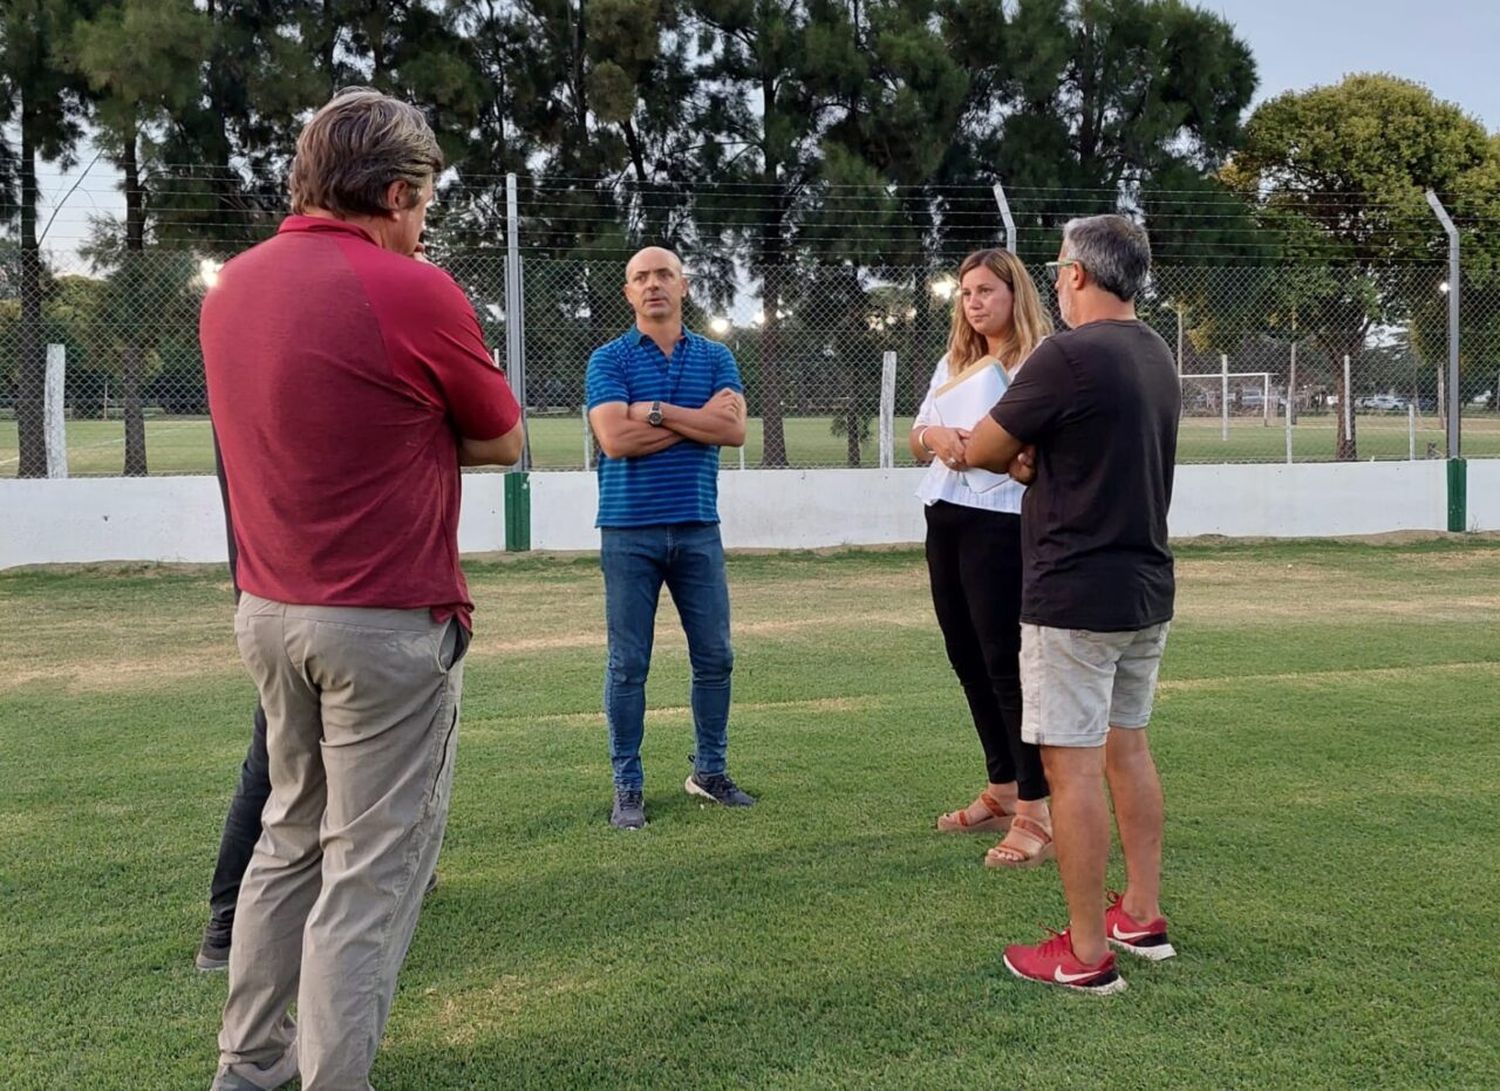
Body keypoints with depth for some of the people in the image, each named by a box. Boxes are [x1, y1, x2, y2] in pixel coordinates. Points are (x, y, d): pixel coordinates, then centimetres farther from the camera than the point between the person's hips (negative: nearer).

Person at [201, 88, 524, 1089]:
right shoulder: (412, 292, -14)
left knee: (291, 838, 21)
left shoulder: (234, 287, 6)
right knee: (371, 869, 2)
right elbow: (503, 441, -2)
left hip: (267, 613, 8)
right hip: (387, 626, -7)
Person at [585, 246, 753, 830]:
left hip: (697, 528, 3)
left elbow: (734, 430, -7)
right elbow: (616, 440, -14)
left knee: (714, 656, 9)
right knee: (628, 664, 2)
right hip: (629, 531, -3)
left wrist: (655, 411, -11)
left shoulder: (715, 358, 9)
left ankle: (710, 771, 26)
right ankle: (627, 786, 14)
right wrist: (699, 418, -9)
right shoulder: (609, 359, 1)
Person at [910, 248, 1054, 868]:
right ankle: (1002, 792, 27)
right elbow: (916, 443, 17)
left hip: (1002, 524, -8)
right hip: (944, 519, 8)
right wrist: (934, 436, -5)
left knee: (1007, 661, -9)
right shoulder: (954, 362, 18)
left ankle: (1036, 813, -1)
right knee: (967, 658, 12)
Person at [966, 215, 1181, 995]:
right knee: (1127, 748, 18)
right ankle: (1142, 917, 27)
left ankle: (1085, 955, 5)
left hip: (1075, 596, -9)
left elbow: (981, 451, -9)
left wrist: (1016, 453, 12)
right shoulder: (1156, 357, 11)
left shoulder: (1068, 354, -17)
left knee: (1073, 764, -3)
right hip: (1146, 589, 9)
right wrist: (1037, 458, 5)